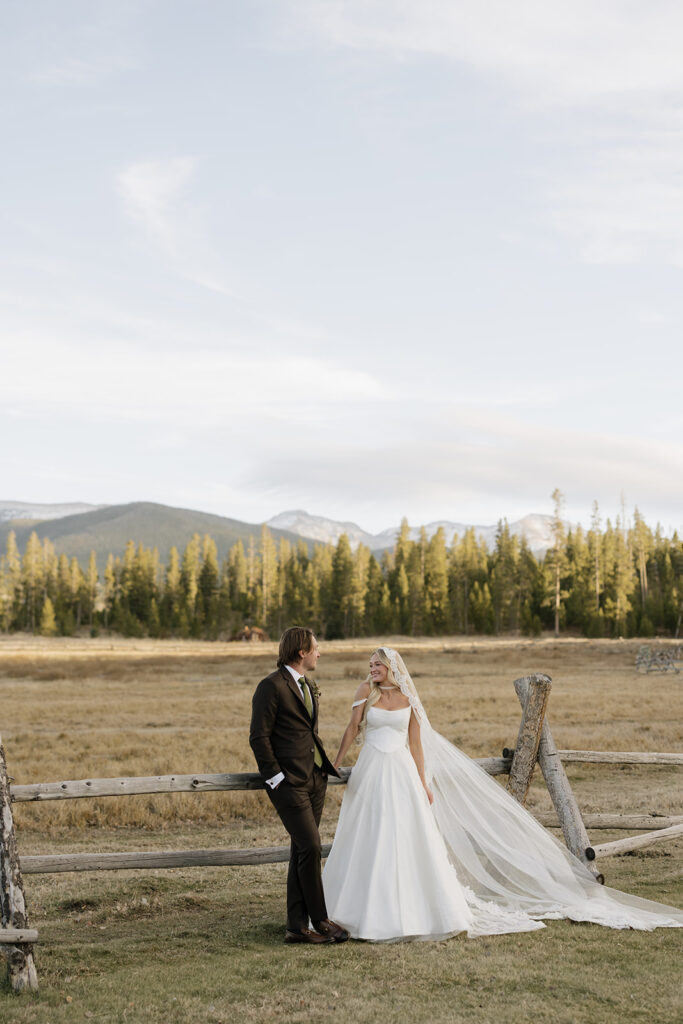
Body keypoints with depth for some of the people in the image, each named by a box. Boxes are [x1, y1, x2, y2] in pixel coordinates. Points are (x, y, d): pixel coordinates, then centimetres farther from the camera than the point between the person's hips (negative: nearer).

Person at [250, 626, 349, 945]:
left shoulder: (307, 686, 16)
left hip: (314, 780, 9)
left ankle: (297, 927, 13)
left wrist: (325, 766, 16)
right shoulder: (272, 686, -12)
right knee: (310, 846, -10)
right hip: (289, 782, -8)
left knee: (301, 852, 9)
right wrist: (276, 778, -15)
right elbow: (259, 737, -14)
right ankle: (320, 920, 3)